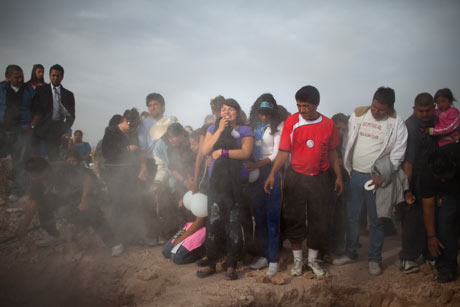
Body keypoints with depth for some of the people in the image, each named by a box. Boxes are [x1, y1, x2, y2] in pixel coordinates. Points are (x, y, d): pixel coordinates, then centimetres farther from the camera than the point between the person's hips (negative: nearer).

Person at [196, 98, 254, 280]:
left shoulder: (245, 131, 5)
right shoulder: (213, 129, 14)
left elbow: (246, 152, -10)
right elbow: (204, 151, 0)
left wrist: (222, 152, -12)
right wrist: (220, 130, -6)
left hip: (237, 182, -2)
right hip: (216, 181, 2)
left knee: (234, 223, 0)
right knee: (213, 221, 0)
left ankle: (231, 265, 10)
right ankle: (211, 263, 12)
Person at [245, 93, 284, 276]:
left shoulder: (278, 125, -2)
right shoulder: (252, 125, 11)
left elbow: (277, 154, -7)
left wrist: (257, 164, -16)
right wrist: (249, 166, -5)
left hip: (271, 171, -5)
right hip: (254, 172, 5)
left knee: (272, 217, -5)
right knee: (259, 216, 8)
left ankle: (274, 259, 1)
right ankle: (264, 256, 18)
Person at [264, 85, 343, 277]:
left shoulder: (328, 124, 0)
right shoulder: (291, 121, -6)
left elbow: (332, 153, 10)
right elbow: (284, 152, -7)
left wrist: (339, 176, 6)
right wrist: (272, 174, -17)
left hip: (319, 178, 2)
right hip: (296, 177, -1)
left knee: (320, 220, 7)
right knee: (294, 219, 6)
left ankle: (312, 259, 25)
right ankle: (297, 259, 23)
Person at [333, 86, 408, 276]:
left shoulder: (396, 123, -8)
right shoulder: (358, 114, 1)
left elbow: (397, 155, -8)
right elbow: (348, 143, 7)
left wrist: (382, 175, -17)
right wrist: (346, 168, 3)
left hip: (377, 178, -3)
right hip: (355, 175, 3)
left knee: (376, 221, 6)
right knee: (352, 217, 12)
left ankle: (374, 259, 20)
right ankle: (351, 253, 27)